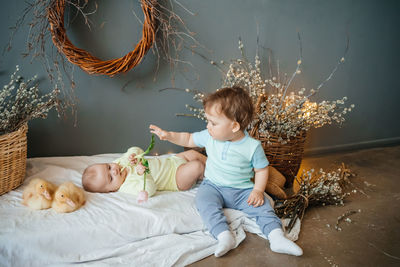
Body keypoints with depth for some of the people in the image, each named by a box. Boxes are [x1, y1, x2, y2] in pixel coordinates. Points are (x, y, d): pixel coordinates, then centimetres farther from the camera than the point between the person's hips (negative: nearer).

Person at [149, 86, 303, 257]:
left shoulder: (252, 146, -11)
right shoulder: (209, 137, -2)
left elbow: (262, 169, -2)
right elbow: (189, 139, 13)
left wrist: (258, 190, -15)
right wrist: (168, 135, 3)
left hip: (242, 191, -1)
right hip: (212, 186, 1)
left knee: (261, 205, -21)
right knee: (204, 202, -29)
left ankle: (277, 238, -21)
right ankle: (224, 236, -39)